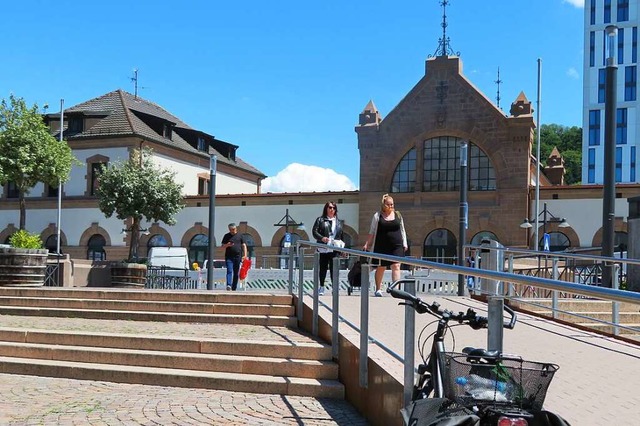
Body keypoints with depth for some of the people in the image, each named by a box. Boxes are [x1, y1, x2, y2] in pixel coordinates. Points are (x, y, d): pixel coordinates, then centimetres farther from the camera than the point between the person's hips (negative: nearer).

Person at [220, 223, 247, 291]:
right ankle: (228, 285, -24)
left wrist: (245, 255, -5)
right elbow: (223, 246, 10)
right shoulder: (226, 236, 9)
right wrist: (227, 245, -13)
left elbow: (244, 245, 6)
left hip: (237, 256, 1)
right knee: (229, 271, -14)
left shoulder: (240, 236, 9)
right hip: (229, 256, -1)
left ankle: (234, 287, 11)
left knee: (236, 273, 5)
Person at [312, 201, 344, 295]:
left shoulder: (339, 222, 15)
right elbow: (314, 231, -2)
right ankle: (321, 287, 18)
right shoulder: (320, 220, 6)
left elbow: (342, 235, 16)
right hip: (323, 249, -1)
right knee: (323, 268, 6)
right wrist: (322, 238, -19)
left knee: (334, 268, 0)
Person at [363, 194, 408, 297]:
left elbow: (402, 230, 14)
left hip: (396, 246, 2)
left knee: (396, 266, -8)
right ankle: (378, 289, 22)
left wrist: (405, 244, 9)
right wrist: (367, 244, -2)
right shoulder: (377, 215, 1)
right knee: (381, 267, 8)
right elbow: (372, 231, 3)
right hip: (382, 246, -2)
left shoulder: (398, 215, 9)